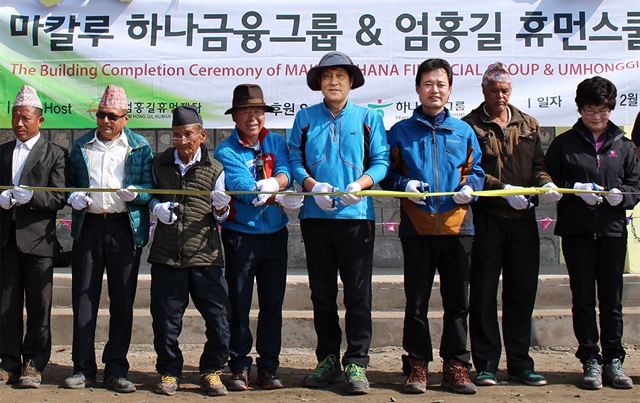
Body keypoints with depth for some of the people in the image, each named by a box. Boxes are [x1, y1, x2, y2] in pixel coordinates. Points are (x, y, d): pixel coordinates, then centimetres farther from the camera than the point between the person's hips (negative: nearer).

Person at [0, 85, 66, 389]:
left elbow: (59, 198, -7)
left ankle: (34, 365, 9)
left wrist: (30, 196, -21)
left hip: (38, 238, -4)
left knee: (38, 306, 1)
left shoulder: (55, 154, 1)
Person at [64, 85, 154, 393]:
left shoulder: (140, 147, 6)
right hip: (88, 226, 2)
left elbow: (152, 189, 4)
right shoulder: (81, 146, 13)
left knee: (122, 301, 2)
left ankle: (116, 370, 11)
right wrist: (73, 198, -3)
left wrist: (135, 193, -16)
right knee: (83, 299, 2)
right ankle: (83, 368, 11)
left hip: (125, 228, -2)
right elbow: (70, 183, 18)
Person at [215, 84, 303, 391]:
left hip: (275, 235, 3)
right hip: (240, 236, -3)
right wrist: (280, 201, -29)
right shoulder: (226, 151, -5)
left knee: (273, 303, 8)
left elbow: (285, 172, -7)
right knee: (239, 303, 2)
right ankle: (239, 366, 13)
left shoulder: (276, 142, 8)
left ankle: (269, 366, 17)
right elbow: (243, 188, -18)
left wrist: (273, 184, -30)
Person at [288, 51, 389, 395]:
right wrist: (312, 185, -12)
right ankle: (328, 360, 21)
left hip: (356, 215, -2)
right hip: (315, 216, 2)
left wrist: (359, 185, -15)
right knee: (322, 293, 10)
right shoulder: (306, 118, 11)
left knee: (358, 293, -2)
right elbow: (294, 160, 6)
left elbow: (381, 160, 2)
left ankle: (356, 364, 5)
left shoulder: (368, 118, 7)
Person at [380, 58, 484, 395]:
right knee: (417, 301, 4)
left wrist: (469, 187, -7)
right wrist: (404, 184, -12)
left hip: (457, 225, 2)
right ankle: (417, 364, 14)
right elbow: (387, 173, 7)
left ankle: (456, 365, 16)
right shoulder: (401, 131, 8)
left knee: (457, 300, 6)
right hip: (416, 226, -1)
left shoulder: (464, 131, 12)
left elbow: (476, 171, 13)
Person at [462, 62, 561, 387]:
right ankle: (486, 364, 10)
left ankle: (519, 363, 18)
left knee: (523, 291, 8)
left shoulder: (528, 125, 15)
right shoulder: (470, 125, 0)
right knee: (484, 293, 2)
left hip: (523, 218, 4)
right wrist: (505, 190, -19)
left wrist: (546, 184, -7)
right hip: (486, 218, -4)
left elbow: (538, 164, 14)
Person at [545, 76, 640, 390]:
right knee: (583, 297, 2)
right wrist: (575, 189, -12)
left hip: (612, 230, 1)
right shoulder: (564, 143, 6)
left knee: (611, 298, 4)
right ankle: (591, 361, 10)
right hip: (576, 231, -1)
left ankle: (613, 361, 13)